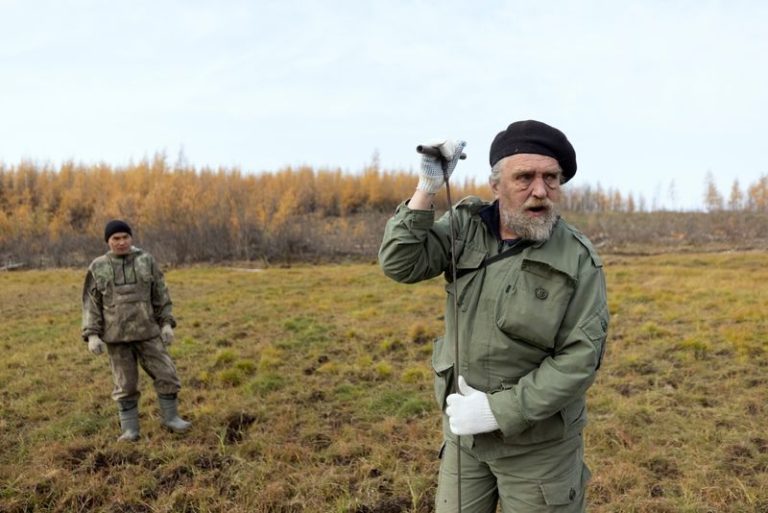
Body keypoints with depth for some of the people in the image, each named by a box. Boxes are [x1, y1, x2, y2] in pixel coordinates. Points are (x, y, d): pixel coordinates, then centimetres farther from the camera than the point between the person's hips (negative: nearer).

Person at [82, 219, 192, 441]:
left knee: (165, 374, 2)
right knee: (125, 383, 7)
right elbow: (91, 304, 2)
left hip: (147, 332, 1)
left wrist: (167, 323, 0)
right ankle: (129, 428, 21)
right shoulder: (98, 268, 1)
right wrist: (92, 335, -6)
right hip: (116, 336, 0)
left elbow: (160, 295, 4)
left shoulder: (146, 261, 1)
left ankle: (170, 418, 20)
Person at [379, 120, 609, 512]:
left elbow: (580, 357, -18)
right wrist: (427, 187, -22)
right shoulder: (466, 225, -5)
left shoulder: (578, 260, -16)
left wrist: (499, 411, -23)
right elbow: (400, 264, -14)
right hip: (463, 431, 4)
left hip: (537, 440, -3)